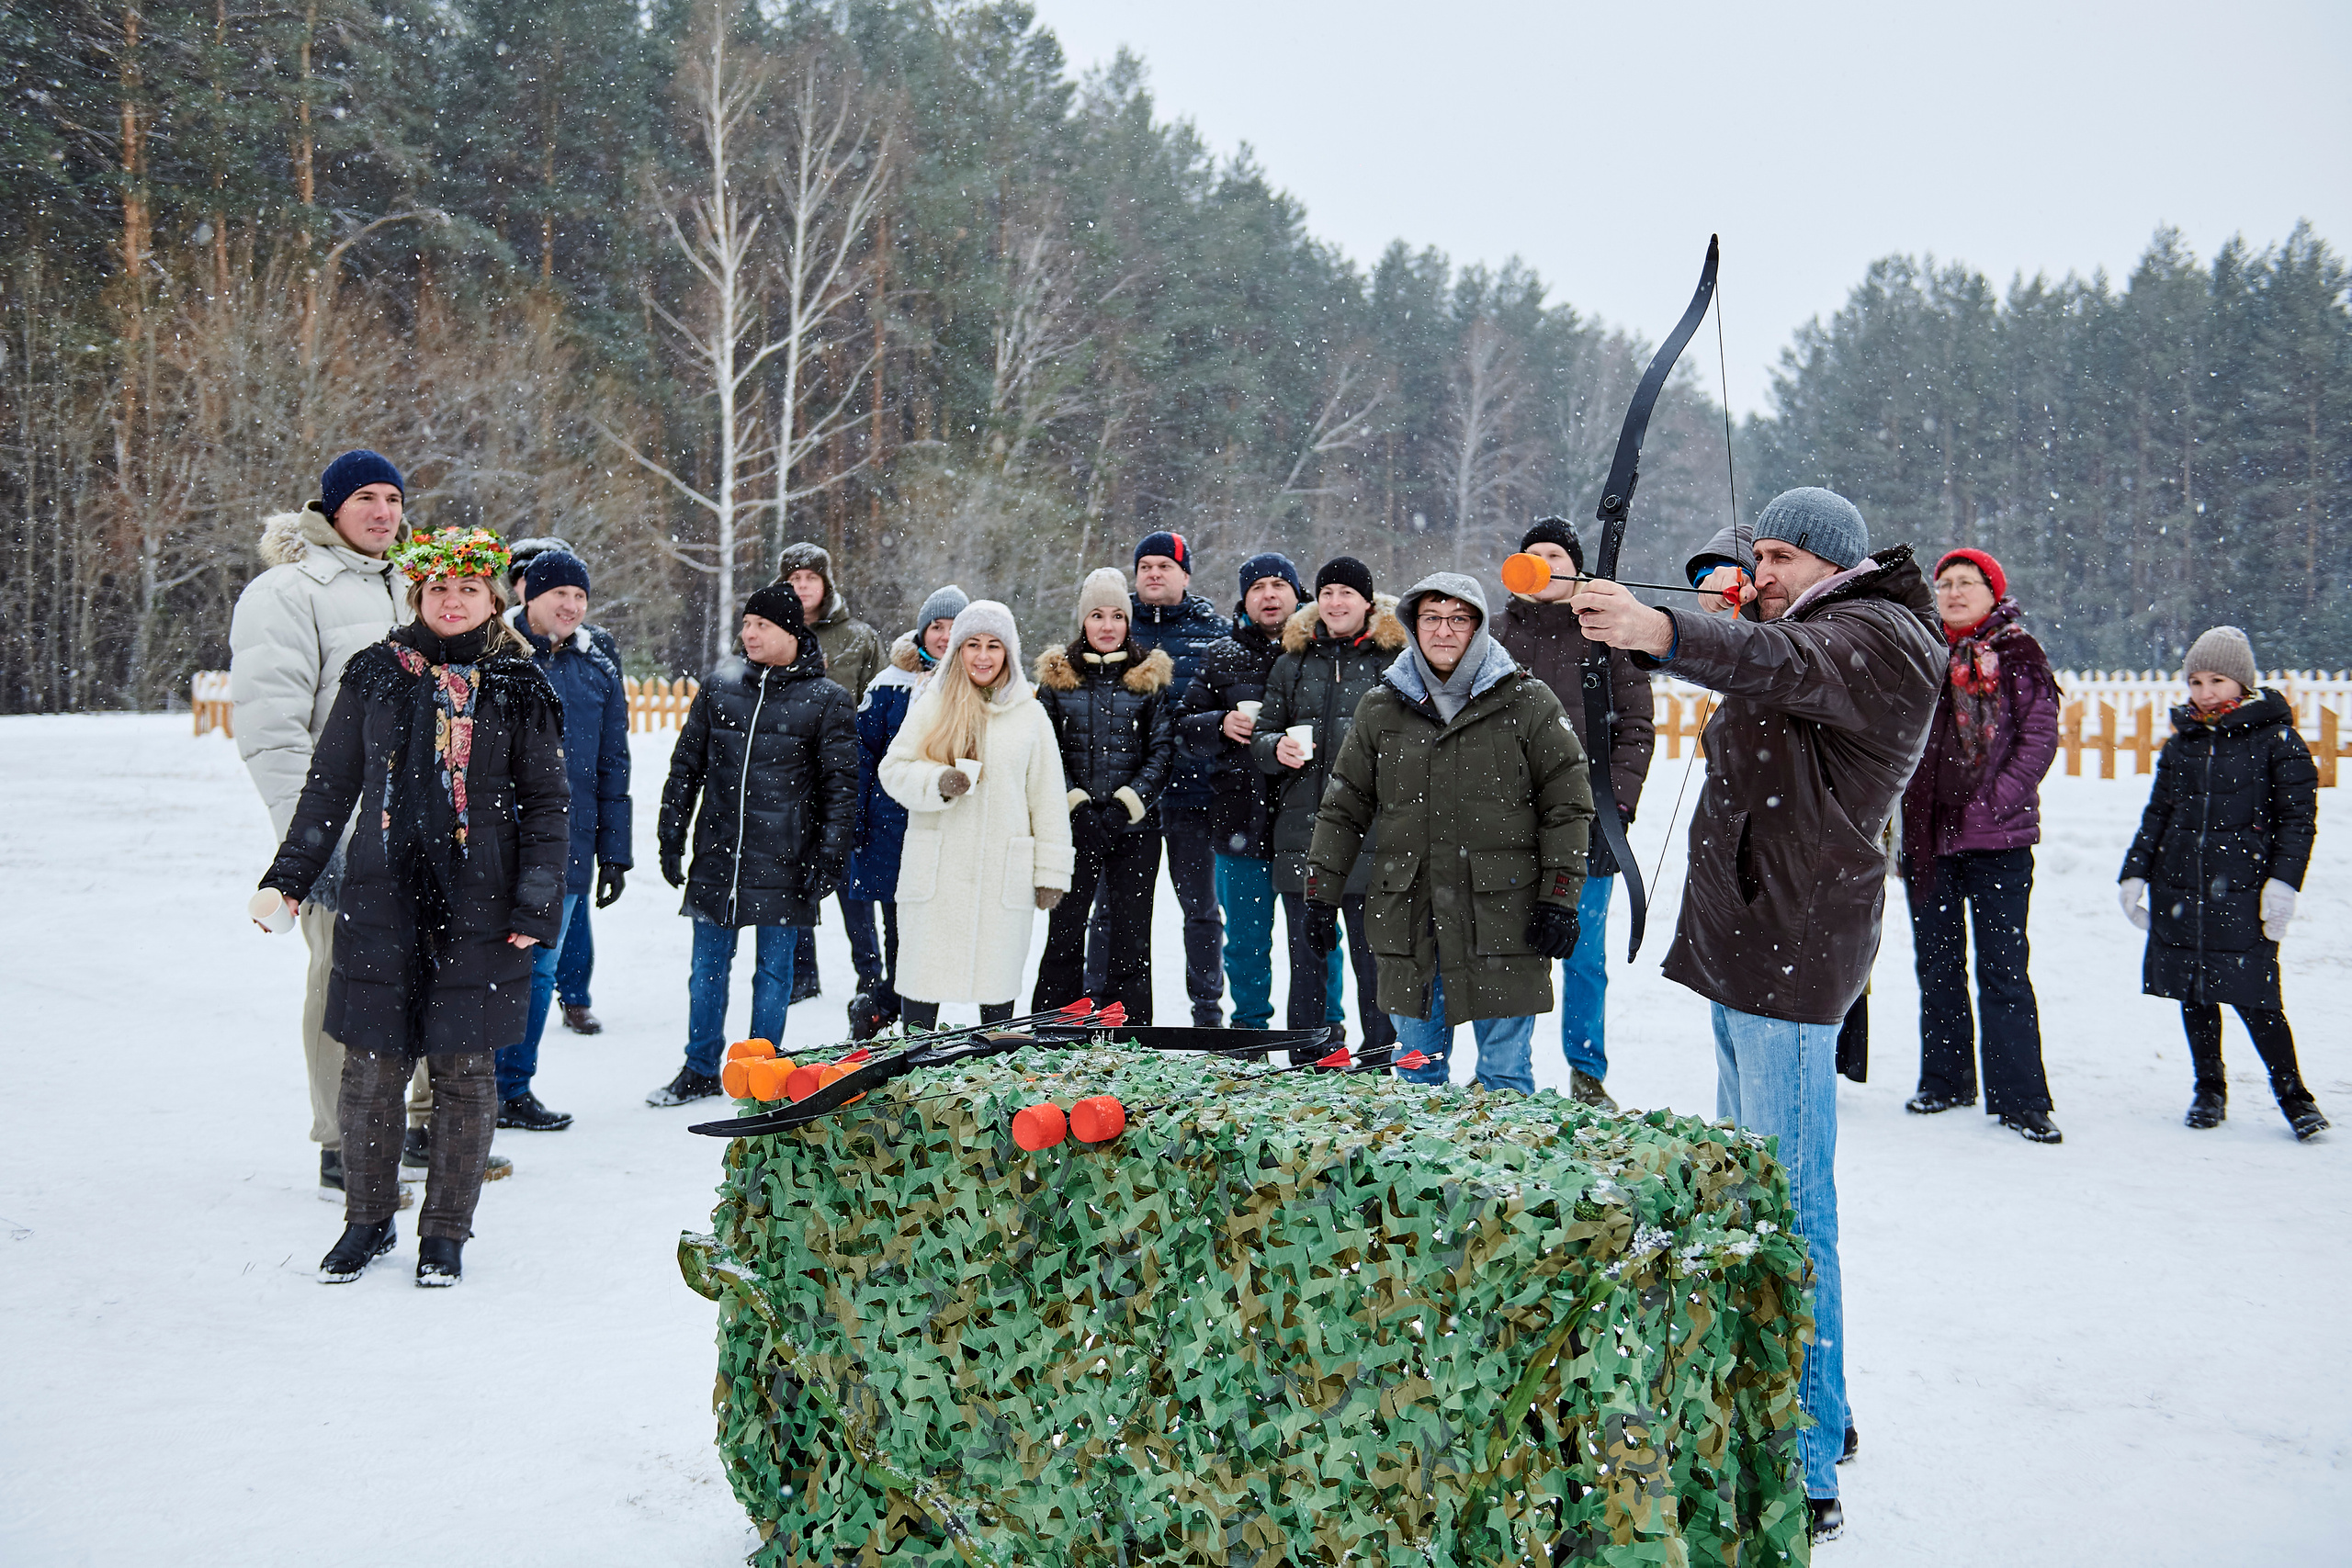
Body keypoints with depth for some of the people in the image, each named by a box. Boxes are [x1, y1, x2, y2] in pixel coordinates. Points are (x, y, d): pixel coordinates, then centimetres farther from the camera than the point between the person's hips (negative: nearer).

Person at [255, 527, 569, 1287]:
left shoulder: (519, 689, 2)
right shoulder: (374, 675, 7)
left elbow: (545, 803, 3)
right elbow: (330, 782, 13)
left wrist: (536, 907, -4)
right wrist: (290, 877, 8)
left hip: (477, 909, -1)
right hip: (380, 900, 2)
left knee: (462, 1069, 4)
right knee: (371, 1066, 5)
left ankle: (446, 1231, 18)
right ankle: (368, 1219, 25)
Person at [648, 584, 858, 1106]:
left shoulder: (825, 699, -2)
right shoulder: (718, 686, 7)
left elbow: (841, 785, -2)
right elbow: (686, 766, 12)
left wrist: (829, 856, -8)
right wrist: (671, 837, 8)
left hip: (782, 861, -3)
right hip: (716, 853, 3)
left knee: (774, 969, 7)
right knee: (708, 965, 9)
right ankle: (701, 1071, 21)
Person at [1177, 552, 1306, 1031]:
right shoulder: (1221, 658, 10)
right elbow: (1184, 729, 12)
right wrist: (1222, 725, -8)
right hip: (1242, 824, 2)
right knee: (1246, 941, 11)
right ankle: (1250, 1027, 27)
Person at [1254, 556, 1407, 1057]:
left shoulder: (1394, 658, 2)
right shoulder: (1293, 661, 14)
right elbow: (1260, 737, 15)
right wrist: (1276, 749, -5)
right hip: (1301, 833, 4)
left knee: (1373, 959, 0)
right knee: (1305, 964, 10)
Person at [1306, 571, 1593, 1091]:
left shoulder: (1526, 702, 1)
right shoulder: (1380, 707, 9)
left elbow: (1567, 805, 1)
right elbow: (1343, 807, 14)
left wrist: (1560, 898, -6)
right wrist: (1321, 893, 9)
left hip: (1502, 914, -3)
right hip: (1407, 917, 3)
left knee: (1505, 1076, 4)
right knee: (1415, 1073, 11)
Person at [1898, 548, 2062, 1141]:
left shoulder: (2018, 654, 1)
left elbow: (2039, 740, -5)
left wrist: (1992, 803, -14)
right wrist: (1904, 811, 3)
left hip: (1997, 837, -4)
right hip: (1927, 833, 4)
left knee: (2003, 968, -5)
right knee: (1937, 964, 11)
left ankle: (2021, 1098, 1)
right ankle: (1945, 1081, 22)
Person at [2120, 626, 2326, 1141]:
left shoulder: (2275, 740, 0)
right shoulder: (2182, 743, 13)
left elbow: (2298, 817, -2)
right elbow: (2157, 814, 17)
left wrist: (2284, 881, -12)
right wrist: (2134, 874, 10)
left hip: (2243, 891, -5)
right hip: (2179, 889, 5)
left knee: (2254, 998, -8)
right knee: (2195, 995, 9)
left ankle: (2293, 1094, 9)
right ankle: (2209, 1089, 24)